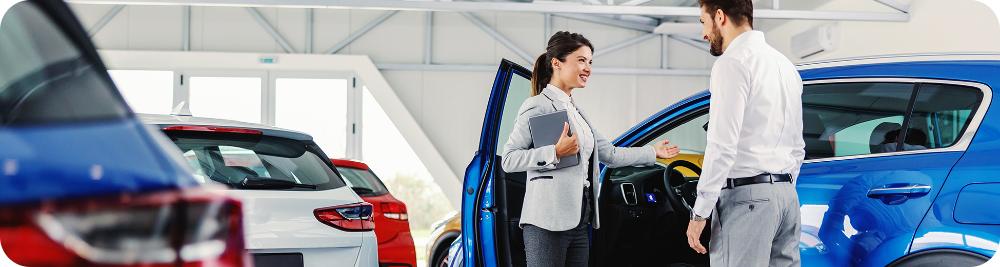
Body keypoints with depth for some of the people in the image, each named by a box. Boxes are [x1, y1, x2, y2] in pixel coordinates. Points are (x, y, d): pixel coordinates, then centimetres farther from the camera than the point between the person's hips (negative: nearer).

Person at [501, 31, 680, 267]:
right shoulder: (537, 106, -6)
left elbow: (610, 154, 25)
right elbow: (509, 160, -12)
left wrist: (653, 152, 33)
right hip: (548, 222, -9)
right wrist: (556, 153, -20)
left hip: (579, 221, 9)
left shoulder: (576, 111, 20)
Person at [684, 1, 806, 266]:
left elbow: (722, 146, -16)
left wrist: (699, 213, -14)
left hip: (745, 195, -9)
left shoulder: (733, 63, -8)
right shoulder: (785, 65, 20)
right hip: (787, 193, 9)